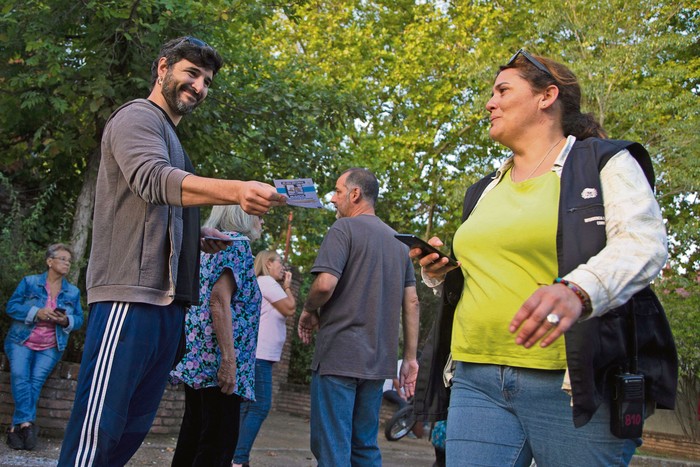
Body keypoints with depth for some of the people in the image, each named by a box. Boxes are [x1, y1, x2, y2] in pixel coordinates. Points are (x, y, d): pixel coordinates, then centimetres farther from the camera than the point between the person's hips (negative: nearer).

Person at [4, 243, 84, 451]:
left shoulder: (73, 292, 9)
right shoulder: (29, 282, 3)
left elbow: (79, 319, 9)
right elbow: (11, 306, -3)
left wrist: (67, 320, -14)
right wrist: (37, 312, -18)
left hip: (50, 347, 1)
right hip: (21, 341, -1)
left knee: (36, 380, -20)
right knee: (19, 375, -25)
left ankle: (17, 427, -19)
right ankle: (27, 423, -28)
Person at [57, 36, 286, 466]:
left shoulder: (170, 139, 27)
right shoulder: (138, 116, -1)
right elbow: (153, 180, -21)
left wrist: (199, 236, 13)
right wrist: (237, 191, -37)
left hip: (166, 300, 9)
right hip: (131, 295, -9)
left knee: (134, 428, 9)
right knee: (98, 429, -10)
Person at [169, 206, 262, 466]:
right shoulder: (236, 242, -5)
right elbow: (220, 301, -17)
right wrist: (229, 358, -22)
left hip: (196, 359, 9)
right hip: (216, 360, -9)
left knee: (193, 438, 11)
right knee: (219, 444, -7)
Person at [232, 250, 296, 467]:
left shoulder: (264, 284, 25)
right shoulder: (267, 281, -7)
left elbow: (285, 312, 22)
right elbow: (290, 309, -8)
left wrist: (286, 287, 18)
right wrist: (287, 287, 5)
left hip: (256, 354, 11)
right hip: (257, 355, -11)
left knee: (248, 407, 9)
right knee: (259, 407, -12)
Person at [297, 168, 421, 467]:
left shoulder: (345, 228, -6)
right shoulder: (398, 240, 15)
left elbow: (324, 284, -18)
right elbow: (411, 302, 12)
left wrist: (309, 311, 2)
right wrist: (410, 358, 15)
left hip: (339, 355, -7)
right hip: (378, 360, 7)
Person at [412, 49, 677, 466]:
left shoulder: (604, 162, 2)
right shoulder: (485, 190, 22)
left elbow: (644, 242, -13)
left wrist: (578, 291, -32)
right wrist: (440, 271, 8)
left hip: (576, 385, -5)